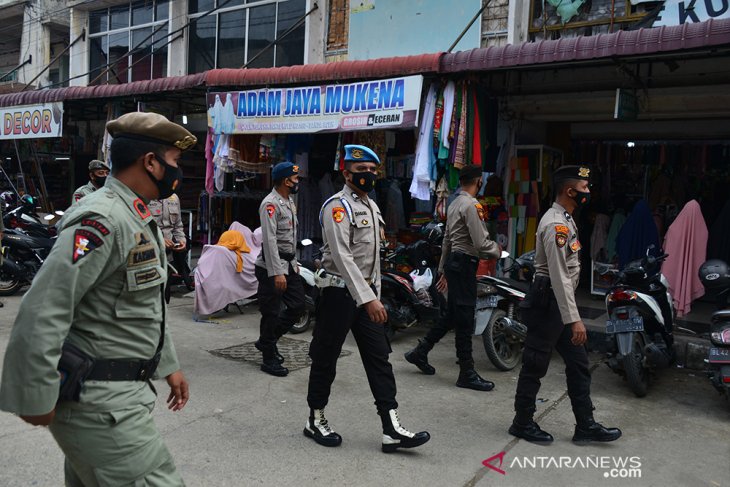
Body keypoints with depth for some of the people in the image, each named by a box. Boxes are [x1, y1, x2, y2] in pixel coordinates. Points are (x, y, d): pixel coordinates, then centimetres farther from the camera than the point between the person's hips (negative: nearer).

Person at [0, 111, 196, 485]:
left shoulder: (138, 221, 12)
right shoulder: (101, 220, -21)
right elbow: (42, 312, -25)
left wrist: (168, 365, 20)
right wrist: (35, 398, -19)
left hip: (121, 393, 10)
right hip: (97, 402, -10)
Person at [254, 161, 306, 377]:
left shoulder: (289, 202, 15)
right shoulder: (270, 204, -16)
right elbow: (269, 240, -22)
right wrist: (277, 273, -26)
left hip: (289, 264, 9)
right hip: (272, 267, -9)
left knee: (297, 306, 10)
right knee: (271, 313, 0)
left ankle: (266, 340, 26)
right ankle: (269, 359, 13)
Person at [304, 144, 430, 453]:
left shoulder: (372, 207, 16)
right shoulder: (337, 206, -13)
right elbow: (342, 257, -23)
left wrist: (376, 295, 17)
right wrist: (367, 298, -29)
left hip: (367, 293, 8)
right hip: (340, 292, -8)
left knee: (379, 358, 3)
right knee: (325, 358, 5)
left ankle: (391, 429, 5)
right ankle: (316, 421, 22)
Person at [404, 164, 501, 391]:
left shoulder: (454, 204, 16)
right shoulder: (471, 205, -15)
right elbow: (481, 243, -20)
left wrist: (443, 269, 25)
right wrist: (497, 251, 0)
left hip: (453, 261, 10)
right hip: (465, 263, -10)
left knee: (452, 315, 17)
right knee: (465, 319, -4)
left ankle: (420, 352, 24)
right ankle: (467, 374, 4)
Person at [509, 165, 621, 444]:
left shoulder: (565, 220, 14)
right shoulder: (556, 225, -19)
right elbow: (559, 277, -25)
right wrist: (574, 319, -26)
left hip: (559, 303, 10)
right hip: (548, 303, -10)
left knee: (578, 363, 12)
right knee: (535, 366, 2)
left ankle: (585, 425, 20)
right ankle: (522, 423, 16)